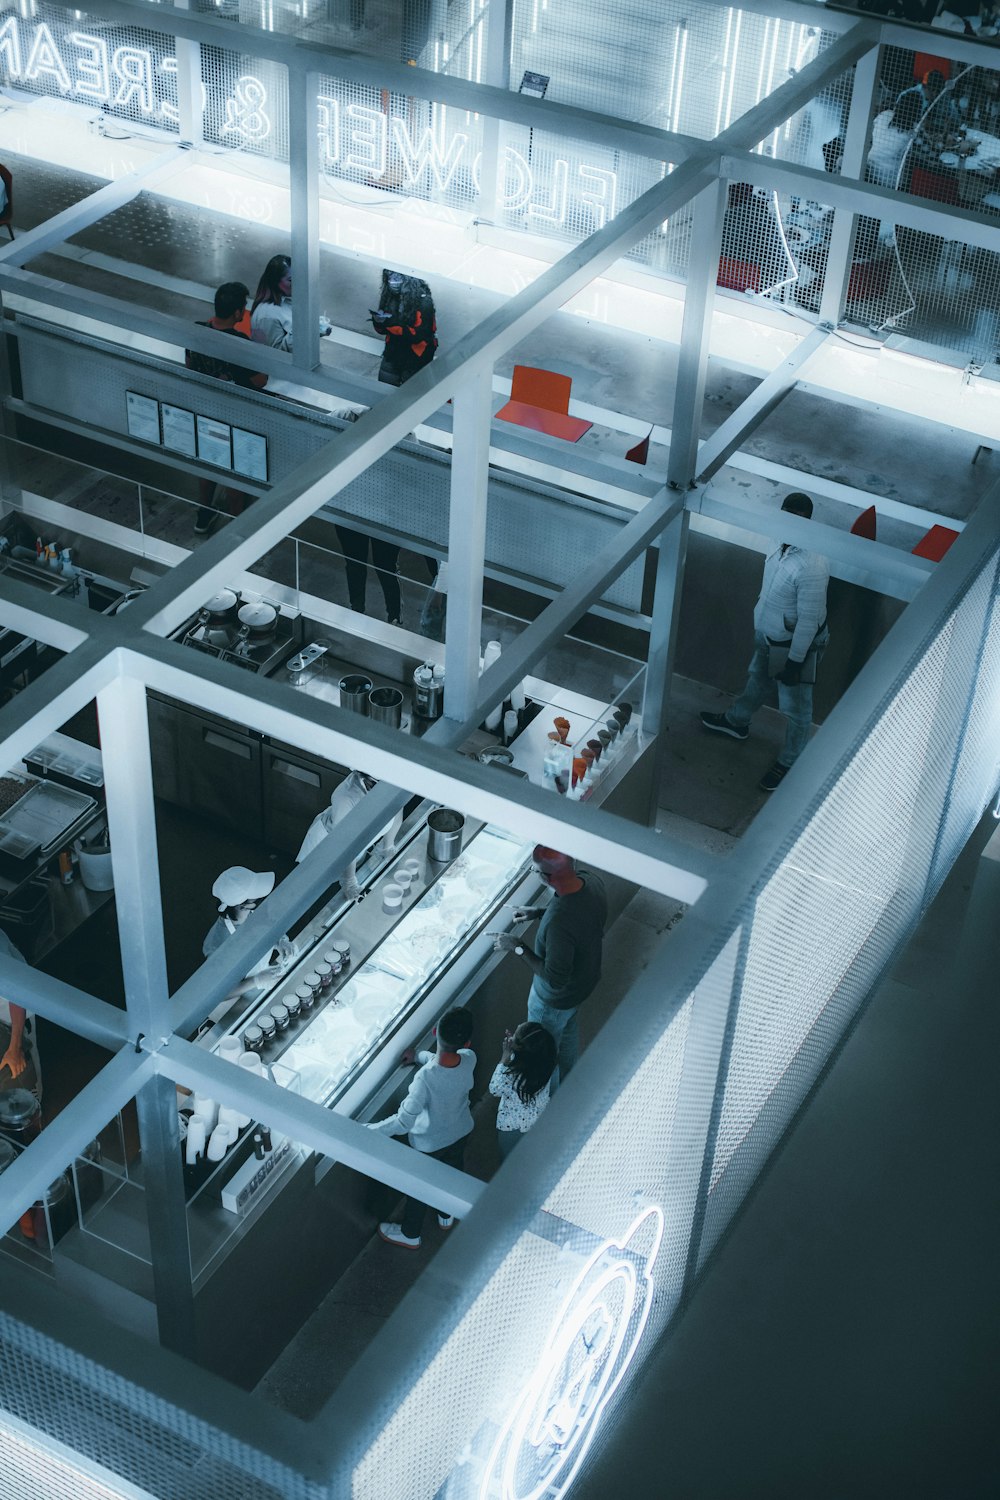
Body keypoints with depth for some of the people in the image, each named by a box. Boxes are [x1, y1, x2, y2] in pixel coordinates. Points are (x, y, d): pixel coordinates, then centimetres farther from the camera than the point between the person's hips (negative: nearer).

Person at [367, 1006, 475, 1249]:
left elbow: (403, 1122, -38)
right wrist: (420, 1056, 11)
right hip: (461, 1131, 4)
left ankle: (410, 1234, 47)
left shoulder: (426, 1077, -43)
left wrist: (366, 1130, -28)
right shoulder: (469, 1059, -27)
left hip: (430, 1142, -4)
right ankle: (446, 1215, 60)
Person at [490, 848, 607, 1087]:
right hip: (586, 976, 8)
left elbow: (555, 979, -33)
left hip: (556, 999, -7)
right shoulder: (590, 880, -21)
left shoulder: (559, 923, -46)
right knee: (568, 1027, 36)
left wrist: (517, 947, -26)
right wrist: (538, 912, -1)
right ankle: (566, 1081, 62)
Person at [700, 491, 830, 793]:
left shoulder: (812, 567, -37)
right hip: (768, 634, 9)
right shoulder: (785, 544, -9)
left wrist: (795, 661, -22)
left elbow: (809, 620, -29)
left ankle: (790, 763, 32)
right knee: (756, 679, 33)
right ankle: (736, 722, 59)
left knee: (795, 707, 13)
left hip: (794, 644, -9)